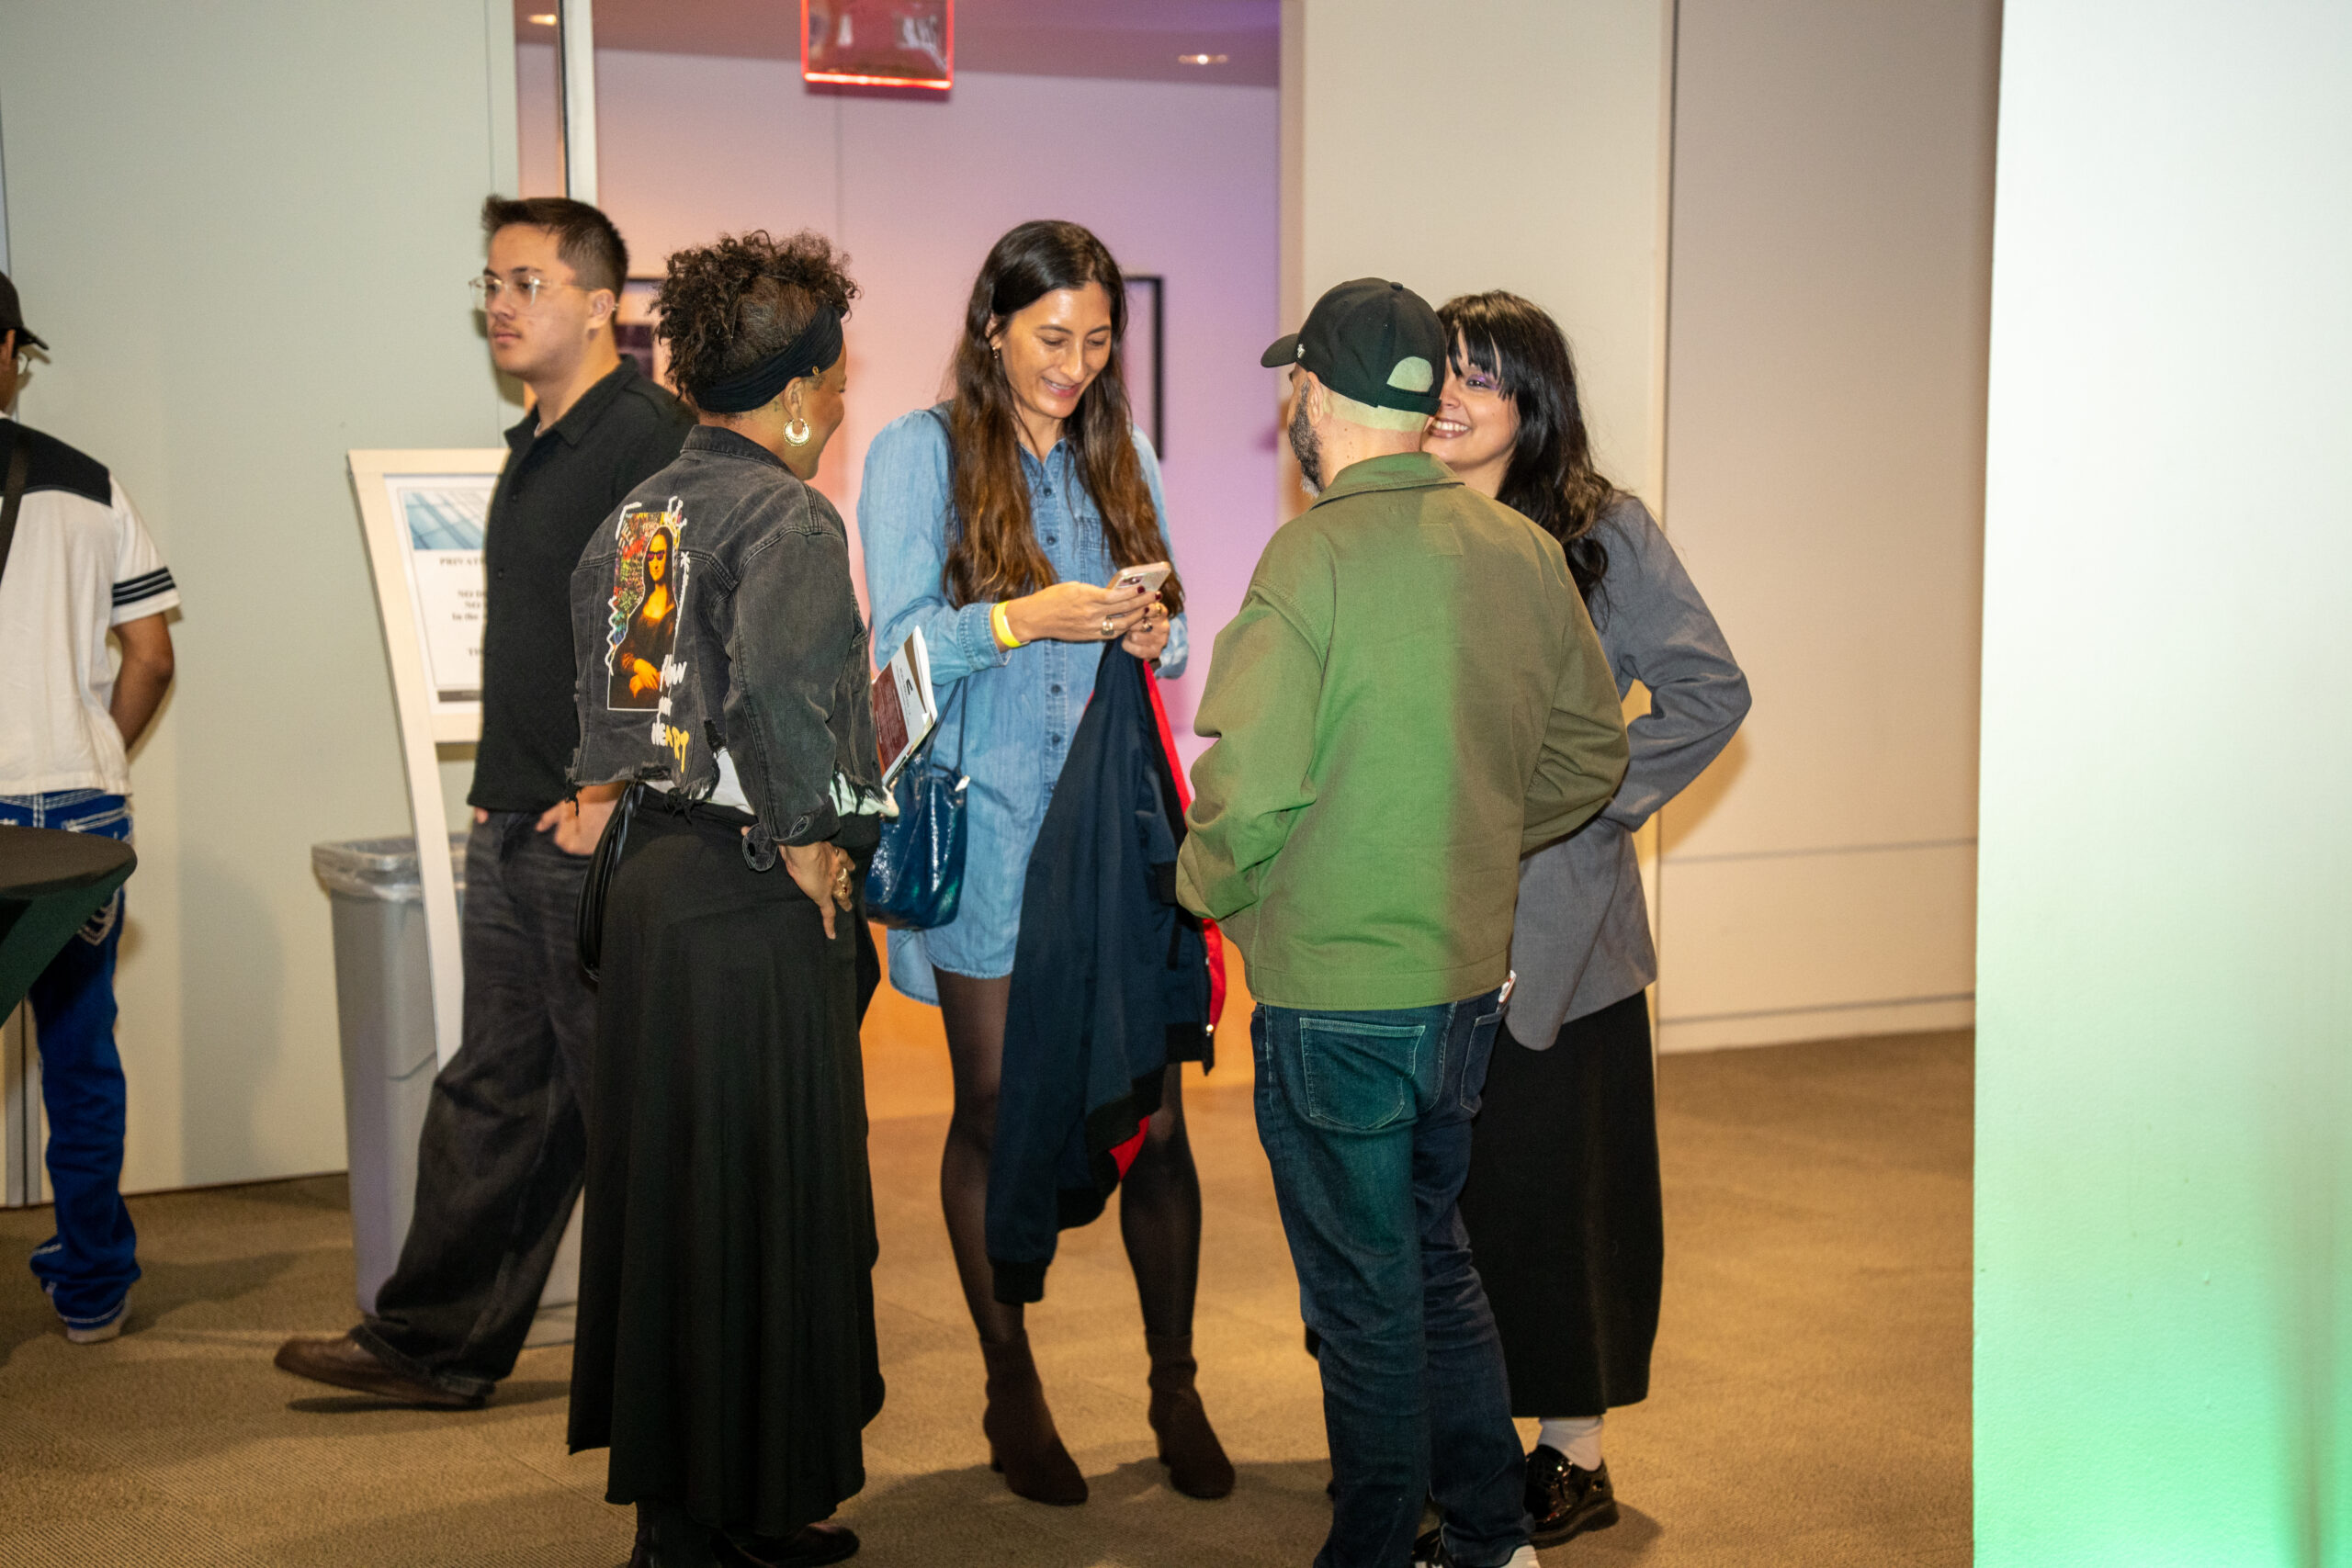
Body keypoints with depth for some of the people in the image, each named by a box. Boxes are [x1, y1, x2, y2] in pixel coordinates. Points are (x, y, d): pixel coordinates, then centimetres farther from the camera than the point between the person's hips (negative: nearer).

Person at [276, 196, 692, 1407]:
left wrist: (614, 791, -22)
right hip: (516, 828, 9)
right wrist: (504, 789, 19)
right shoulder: (537, 444, 17)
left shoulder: (647, 436, -14)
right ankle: (434, 1345, 20)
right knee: (493, 1090, 13)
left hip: (601, 835, -9)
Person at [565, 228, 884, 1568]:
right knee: (765, 1197, 2)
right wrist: (805, 841, -18)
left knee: (662, 1179, 16)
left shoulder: (636, 514, 12)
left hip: (648, 877, 9)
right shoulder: (791, 519, -14)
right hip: (755, 903, -9)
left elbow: (596, 686, 14)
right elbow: (775, 690, -29)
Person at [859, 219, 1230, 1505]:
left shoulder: (1125, 460, 14)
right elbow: (901, 645, -7)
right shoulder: (918, 454, 0)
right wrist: (1027, 617, -19)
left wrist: (1153, 635, -5)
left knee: (1153, 1116, 0)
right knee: (996, 1119, 7)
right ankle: (1013, 1397, 20)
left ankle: (1175, 1386, 15)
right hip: (987, 832, -3)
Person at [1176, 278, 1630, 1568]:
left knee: (1365, 1295, 6)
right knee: (1432, 1257, 22)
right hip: (1469, 977, 7)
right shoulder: (1523, 551, 2)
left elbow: (1251, 789, -23)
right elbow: (1589, 751, 10)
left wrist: (1208, 886, -3)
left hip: (1336, 995, -7)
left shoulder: (1313, 555, -17)